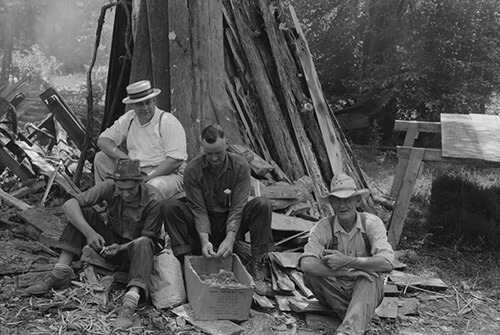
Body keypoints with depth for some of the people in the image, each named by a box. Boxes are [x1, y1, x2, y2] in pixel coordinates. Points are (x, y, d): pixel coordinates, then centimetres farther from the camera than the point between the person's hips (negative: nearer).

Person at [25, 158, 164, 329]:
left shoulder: (154, 200, -24)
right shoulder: (109, 187, -17)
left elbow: (147, 237, -17)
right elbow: (69, 205, -23)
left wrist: (122, 247, -33)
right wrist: (89, 232, -36)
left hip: (135, 248, -3)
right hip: (112, 242, 3)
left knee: (144, 244, -38)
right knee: (84, 212, -17)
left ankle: (131, 301, -52)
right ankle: (61, 274, -19)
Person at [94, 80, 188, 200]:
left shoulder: (169, 122, -12)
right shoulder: (128, 119, 7)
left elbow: (175, 160, -19)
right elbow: (103, 141, 8)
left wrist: (148, 177, -22)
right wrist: (125, 158, -9)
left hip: (167, 174, -6)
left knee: (154, 186, -41)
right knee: (100, 158, 0)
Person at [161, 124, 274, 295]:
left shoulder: (240, 166, -13)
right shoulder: (192, 170, -13)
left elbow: (238, 207, -17)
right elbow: (198, 209, -15)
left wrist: (230, 238, -31)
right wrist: (204, 240, -30)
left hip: (231, 223, 0)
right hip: (204, 225, 0)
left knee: (263, 204, -27)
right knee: (169, 207, -24)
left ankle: (257, 265, -22)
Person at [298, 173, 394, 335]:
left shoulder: (371, 222, -11)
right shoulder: (323, 227, -11)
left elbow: (387, 263, -25)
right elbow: (306, 264, -26)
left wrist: (346, 261, -29)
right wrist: (346, 272, -31)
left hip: (366, 288, -1)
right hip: (335, 290, 1)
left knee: (370, 279, -33)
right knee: (311, 273, -25)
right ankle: (360, 321, -22)